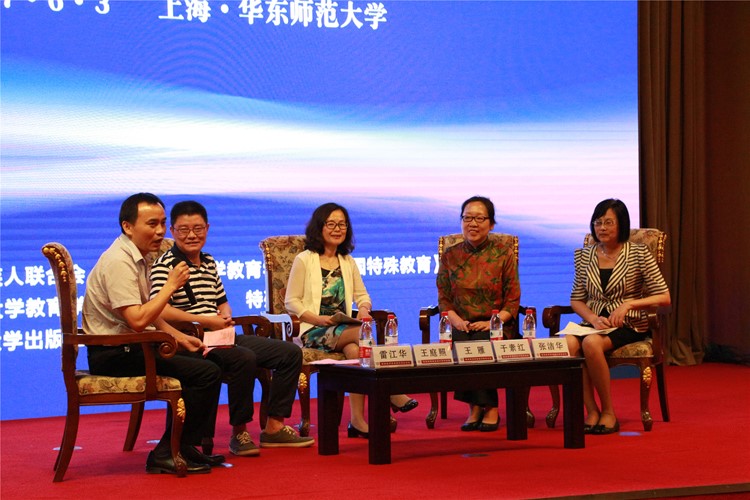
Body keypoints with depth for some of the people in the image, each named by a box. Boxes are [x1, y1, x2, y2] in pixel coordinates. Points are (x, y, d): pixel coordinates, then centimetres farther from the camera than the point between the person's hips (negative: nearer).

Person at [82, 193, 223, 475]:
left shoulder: (138, 258, 14)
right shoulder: (119, 262, -18)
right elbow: (137, 320, -27)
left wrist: (178, 337, 15)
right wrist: (171, 285, -17)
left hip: (131, 348, 10)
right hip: (114, 356, -10)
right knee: (207, 374, -18)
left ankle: (187, 447, 19)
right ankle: (168, 455, -10)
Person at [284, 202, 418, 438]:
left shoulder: (348, 262, 19)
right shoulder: (304, 261, 2)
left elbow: (362, 295, 19)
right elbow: (291, 302, 0)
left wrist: (364, 308, -6)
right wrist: (317, 319, -16)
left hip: (344, 329, 4)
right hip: (314, 331, -4)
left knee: (354, 350, -35)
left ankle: (357, 419, -37)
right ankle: (391, 393, -31)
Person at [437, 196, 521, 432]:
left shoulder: (504, 254, 6)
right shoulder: (450, 256, 11)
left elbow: (513, 300, 2)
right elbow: (443, 300, 9)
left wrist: (493, 322, -14)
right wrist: (457, 321, -10)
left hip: (495, 326, -1)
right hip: (461, 326, 2)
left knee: (480, 343, -34)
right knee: (459, 344, -32)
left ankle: (484, 406, -17)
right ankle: (476, 407, -18)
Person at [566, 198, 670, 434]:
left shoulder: (639, 254, -1)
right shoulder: (584, 256, 11)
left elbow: (664, 297, -3)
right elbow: (576, 300, 13)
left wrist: (629, 304, -16)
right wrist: (593, 318, -9)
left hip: (628, 326, -4)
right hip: (595, 322, 4)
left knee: (591, 343, -35)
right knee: (568, 342, -31)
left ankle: (608, 413, -21)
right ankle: (592, 412, -26)